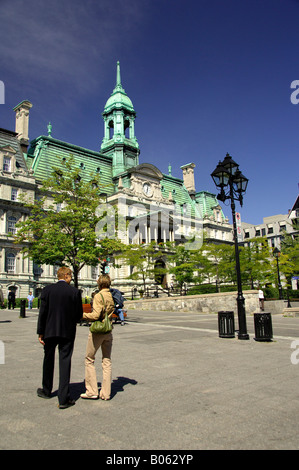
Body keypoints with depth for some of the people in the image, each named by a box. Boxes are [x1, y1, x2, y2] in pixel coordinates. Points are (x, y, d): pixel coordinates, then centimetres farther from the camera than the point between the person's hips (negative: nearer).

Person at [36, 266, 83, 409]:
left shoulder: (47, 289, -4)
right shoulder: (75, 292, -7)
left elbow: (42, 312, -4)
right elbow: (79, 314, -4)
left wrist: (40, 332, 1)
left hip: (50, 331, 2)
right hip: (67, 332, -2)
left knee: (48, 360, 20)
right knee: (65, 363, 3)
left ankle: (46, 391, 38)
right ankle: (63, 399, 4)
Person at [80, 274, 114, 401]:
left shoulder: (98, 296, -15)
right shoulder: (113, 296, 3)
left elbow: (95, 315, -21)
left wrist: (82, 314, -8)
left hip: (97, 331, -6)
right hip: (108, 331, 6)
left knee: (89, 359, 8)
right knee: (107, 361, 11)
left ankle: (92, 391, 10)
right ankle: (106, 393, 15)